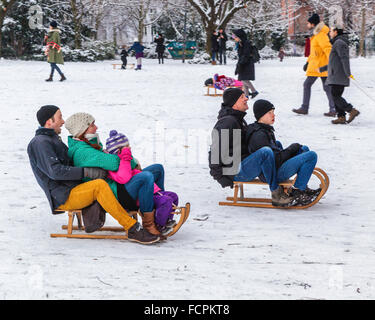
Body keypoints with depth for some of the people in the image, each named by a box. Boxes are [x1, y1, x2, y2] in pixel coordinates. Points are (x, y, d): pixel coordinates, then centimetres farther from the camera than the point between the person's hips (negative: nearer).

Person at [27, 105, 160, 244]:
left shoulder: (52, 139, 22)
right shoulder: (40, 143, -11)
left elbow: (71, 165, 26)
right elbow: (55, 171, -23)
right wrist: (87, 172, -24)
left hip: (75, 189, 11)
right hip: (64, 198, -11)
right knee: (99, 185, -33)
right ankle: (133, 229, -34)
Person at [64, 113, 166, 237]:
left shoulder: (91, 146, 15)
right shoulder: (82, 152, -19)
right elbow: (114, 163, -28)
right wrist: (133, 162, -9)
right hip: (115, 195, -12)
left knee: (158, 169, 14)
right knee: (146, 177, -34)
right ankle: (148, 223, -21)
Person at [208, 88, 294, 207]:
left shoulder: (240, 119, 19)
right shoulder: (227, 122, -15)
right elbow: (216, 150, -20)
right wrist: (219, 176, -19)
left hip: (246, 164, 11)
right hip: (236, 171, -11)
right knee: (266, 152, -33)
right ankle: (276, 194, -26)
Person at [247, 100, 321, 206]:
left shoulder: (265, 130, 15)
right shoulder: (259, 135, -19)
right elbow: (272, 159, -22)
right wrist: (291, 149, -10)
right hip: (272, 174, -11)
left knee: (304, 149, 21)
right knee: (311, 156, -15)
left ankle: (303, 188, 14)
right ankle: (297, 193, -9)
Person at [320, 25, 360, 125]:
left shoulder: (339, 43, -11)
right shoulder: (339, 43, 22)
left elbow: (344, 58, -22)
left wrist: (348, 73, -29)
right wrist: (322, 69, 34)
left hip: (338, 75, -10)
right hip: (338, 76, 10)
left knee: (335, 96, -11)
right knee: (336, 96, 8)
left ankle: (352, 111, -16)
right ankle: (341, 117, 4)